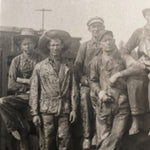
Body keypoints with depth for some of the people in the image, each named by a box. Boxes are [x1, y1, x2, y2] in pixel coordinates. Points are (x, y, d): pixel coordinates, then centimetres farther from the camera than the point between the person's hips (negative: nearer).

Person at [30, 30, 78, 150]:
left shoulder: (68, 67, 11)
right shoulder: (40, 67, 7)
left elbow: (73, 89, 10)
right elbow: (34, 91, 5)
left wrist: (74, 109, 3)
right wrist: (35, 113, -1)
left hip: (64, 111, 1)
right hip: (46, 111, -1)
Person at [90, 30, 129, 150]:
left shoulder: (123, 58, 9)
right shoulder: (96, 61, 10)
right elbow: (93, 81, 12)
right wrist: (99, 92, -4)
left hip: (122, 104, 0)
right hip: (105, 104, 0)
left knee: (117, 135, -7)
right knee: (104, 137, -1)